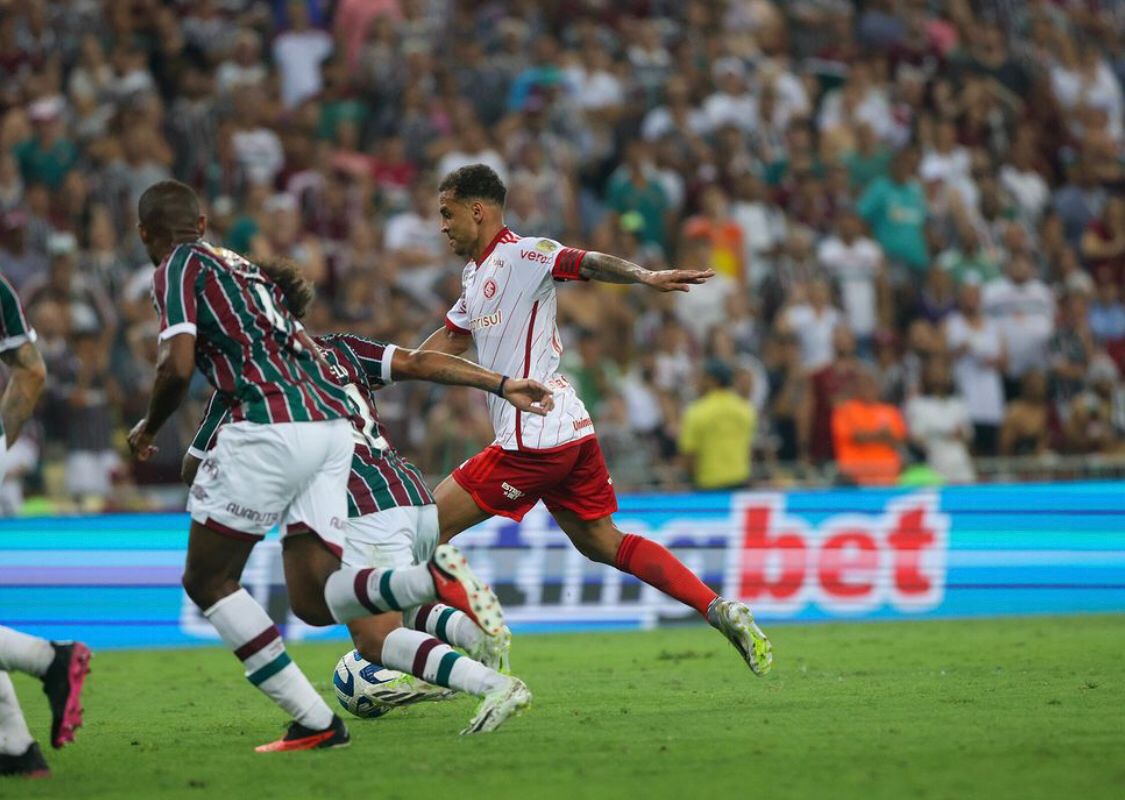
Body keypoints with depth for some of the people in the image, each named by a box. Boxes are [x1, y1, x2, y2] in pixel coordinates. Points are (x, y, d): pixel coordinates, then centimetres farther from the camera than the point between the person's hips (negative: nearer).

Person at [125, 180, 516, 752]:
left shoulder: (178, 269, 5)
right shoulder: (245, 266, 29)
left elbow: (176, 367, -9)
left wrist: (147, 430, 9)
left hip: (270, 427, -7)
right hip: (333, 423, 8)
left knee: (207, 581, 7)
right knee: (314, 599, 5)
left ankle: (314, 721, -2)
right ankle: (433, 578, -21)